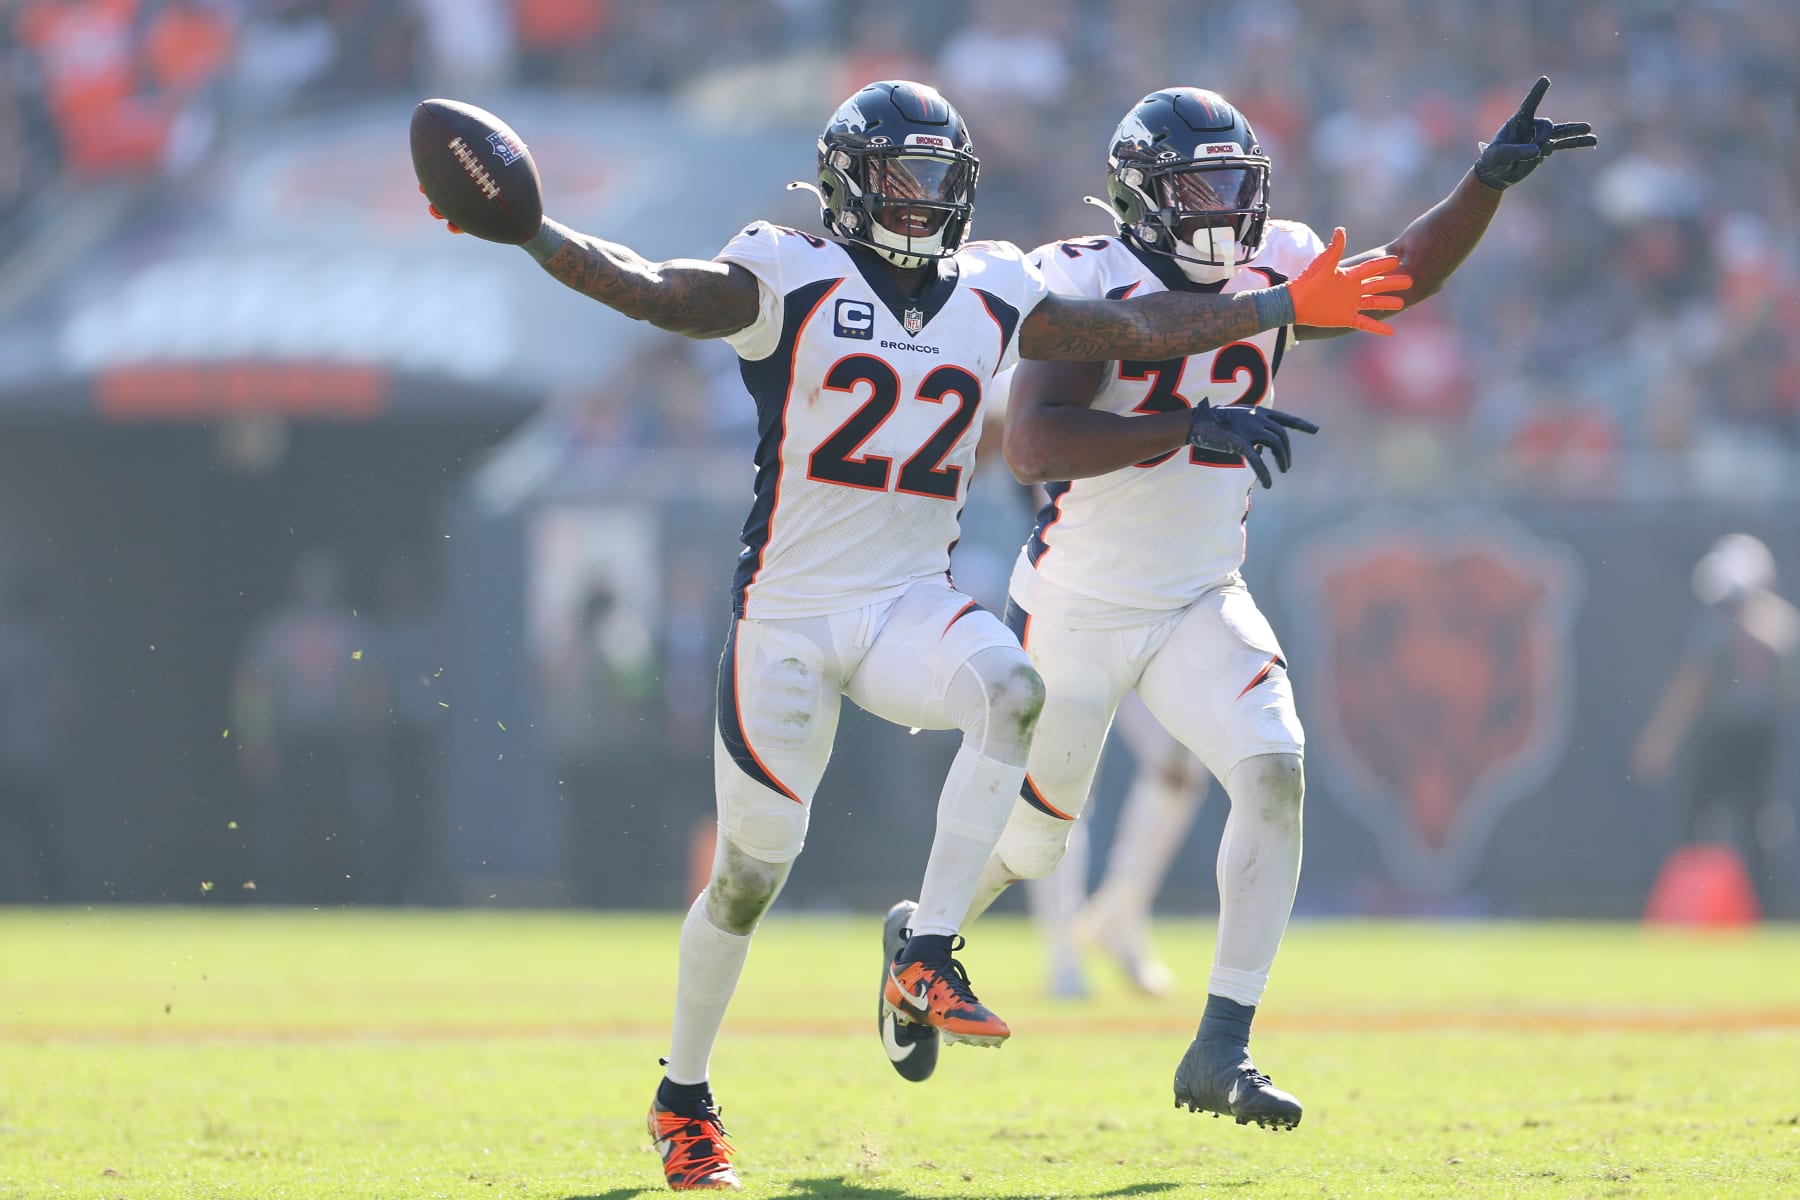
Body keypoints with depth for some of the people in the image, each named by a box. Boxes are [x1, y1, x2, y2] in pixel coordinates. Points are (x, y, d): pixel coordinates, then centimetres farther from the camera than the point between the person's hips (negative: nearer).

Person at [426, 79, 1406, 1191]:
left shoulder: (993, 296, 9)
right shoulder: (788, 278, -6)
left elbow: (1143, 328, 17)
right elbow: (650, 288, -19)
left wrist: (1292, 304, 18)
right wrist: (527, 230, -35)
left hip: (912, 602, 3)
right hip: (789, 611, -3)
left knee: (1011, 690, -30)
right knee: (752, 869, 0)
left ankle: (927, 957, -23)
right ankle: (684, 1099, 22)